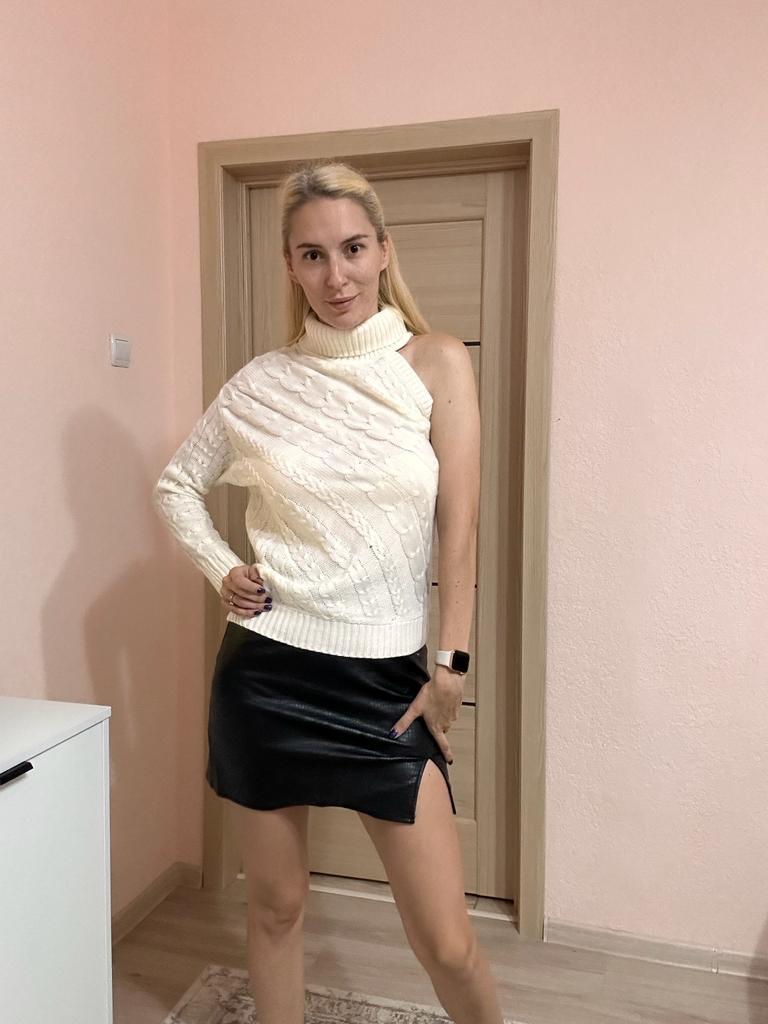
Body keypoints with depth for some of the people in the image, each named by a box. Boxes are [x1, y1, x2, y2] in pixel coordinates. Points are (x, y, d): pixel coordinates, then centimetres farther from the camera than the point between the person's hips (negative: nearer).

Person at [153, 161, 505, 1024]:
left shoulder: (437, 364, -2)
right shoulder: (261, 383, 1)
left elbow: (458, 525, -4)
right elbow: (176, 485, 14)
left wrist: (452, 663, -4)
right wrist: (221, 570, 0)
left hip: (388, 678, -1)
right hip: (268, 669, 2)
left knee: (447, 943, 4)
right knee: (276, 903, 17)